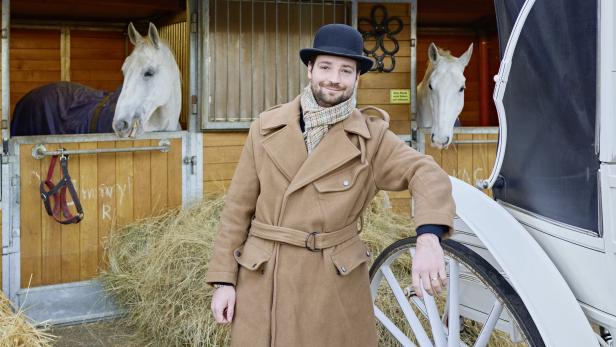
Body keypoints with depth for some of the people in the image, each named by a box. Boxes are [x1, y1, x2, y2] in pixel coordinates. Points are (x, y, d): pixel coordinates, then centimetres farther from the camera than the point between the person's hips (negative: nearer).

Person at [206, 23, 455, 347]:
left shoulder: (371, 138, -4)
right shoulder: (266, 126, 0)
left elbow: (428, 174, -15)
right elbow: (239, 205, 2)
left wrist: (428, 239, -35)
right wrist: (224, 280, -1)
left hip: (336, 282, 0)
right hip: (263, 279, 1)